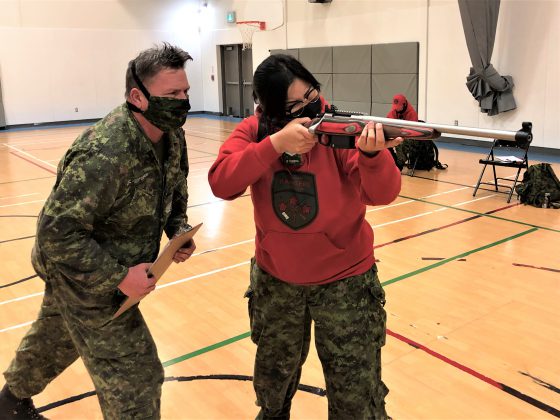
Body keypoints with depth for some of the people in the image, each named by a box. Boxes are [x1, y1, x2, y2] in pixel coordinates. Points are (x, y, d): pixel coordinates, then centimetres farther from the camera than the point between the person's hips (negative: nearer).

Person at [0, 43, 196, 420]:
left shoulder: (172, 137, -8)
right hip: (85, 278, -9)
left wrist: (179, 230, -7)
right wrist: (118, 278, -30)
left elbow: (174, 191, 10)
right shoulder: (105, 157, -35)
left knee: (56, 337, 31)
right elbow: (56, 233, -31)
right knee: (134, 377, -2)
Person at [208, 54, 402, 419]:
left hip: (344, 279, -2)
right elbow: (221, 183, -25)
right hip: (276, 279, 3)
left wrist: (373, 153, -46)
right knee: (273, 372, 29)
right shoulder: (255, 131, -10)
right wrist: (276, 143, -36)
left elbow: (382, 193, -25)